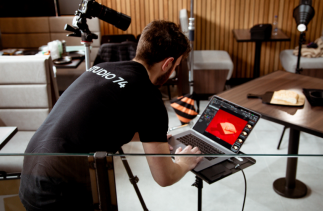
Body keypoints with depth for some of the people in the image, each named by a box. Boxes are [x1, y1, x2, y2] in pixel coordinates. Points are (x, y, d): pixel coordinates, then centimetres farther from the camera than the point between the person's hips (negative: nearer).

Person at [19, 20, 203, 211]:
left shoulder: (101, 68, 9)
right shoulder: (148, 97, -13)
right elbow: (164, 177, -8)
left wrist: (155, 138, 37)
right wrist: (185, 163, 15)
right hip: (59, 194, -8)